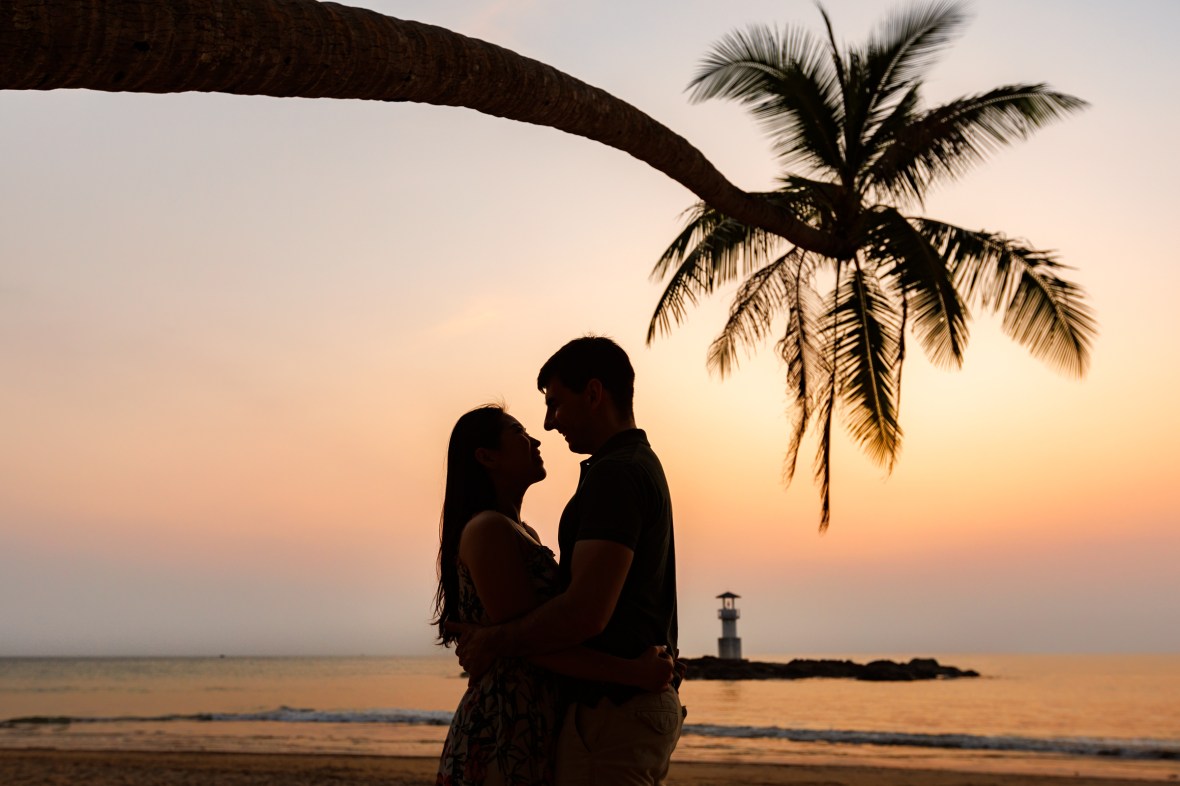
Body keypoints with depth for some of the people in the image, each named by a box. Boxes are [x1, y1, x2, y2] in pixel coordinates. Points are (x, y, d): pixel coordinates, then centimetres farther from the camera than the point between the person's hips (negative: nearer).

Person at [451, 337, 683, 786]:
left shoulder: (614, 475, -17)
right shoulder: (644, 464, 16)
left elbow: (586, 612, -26)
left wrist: (493, 643, -12)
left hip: (611, 710, -10)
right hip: (645, 702, 10)